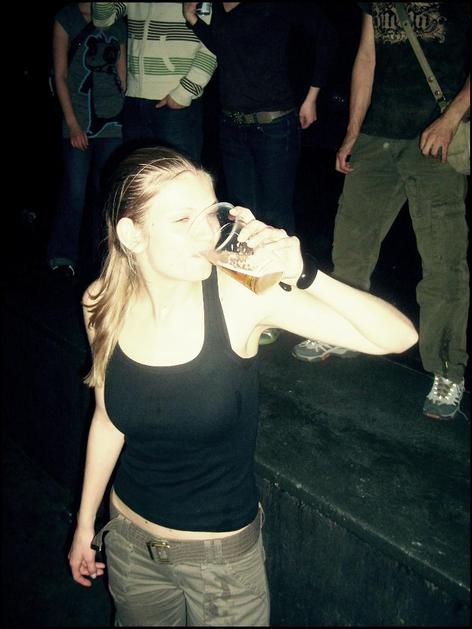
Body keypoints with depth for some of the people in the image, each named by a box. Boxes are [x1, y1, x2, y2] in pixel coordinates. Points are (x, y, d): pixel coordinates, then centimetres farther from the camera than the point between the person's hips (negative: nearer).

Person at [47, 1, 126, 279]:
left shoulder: (119, 23, 13)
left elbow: (122, 75, 14)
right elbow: (60, 75, 1)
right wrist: (72, 124, -6)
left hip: (112, 120, 3)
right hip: (79, 118, -2)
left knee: (106, 189, 2)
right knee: (75, 191, -5)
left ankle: (103, 251, 15)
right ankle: (63, 256, 7)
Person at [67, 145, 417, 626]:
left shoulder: (239, 294, -24)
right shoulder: (103, 303, -14)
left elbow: (399, 336, -25)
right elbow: (108, 419, 2)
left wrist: (302, 276, -39)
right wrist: (84, 523, 11)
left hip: (223, 553, -3)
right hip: (129, 540, 3)